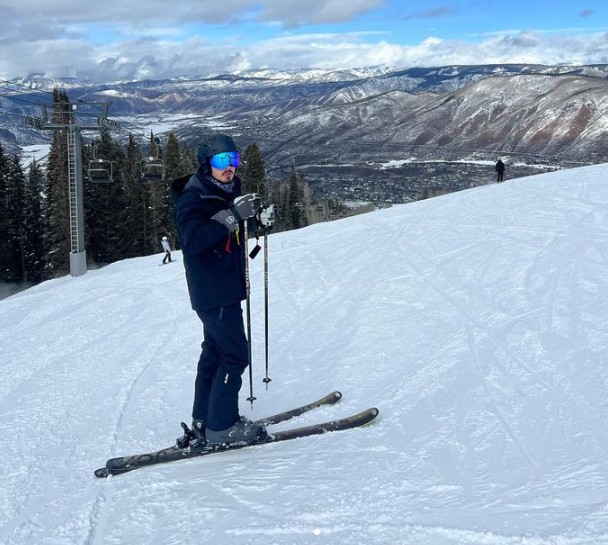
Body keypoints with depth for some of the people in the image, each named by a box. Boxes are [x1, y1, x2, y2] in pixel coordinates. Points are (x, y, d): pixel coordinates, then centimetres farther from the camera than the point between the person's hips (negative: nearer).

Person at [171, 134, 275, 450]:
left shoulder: (230, 190, 8)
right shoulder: (193, 198, -18)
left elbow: (244, 222, 21)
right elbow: (193, 240, -32)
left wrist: (260, 217, -1)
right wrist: (232, 215, -34)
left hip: (227, 286, 10)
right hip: (212, 291, -10)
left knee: (215, 352, 17)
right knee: (235, 354, -7)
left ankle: (203, 422, 29)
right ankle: (221, 426, 3)